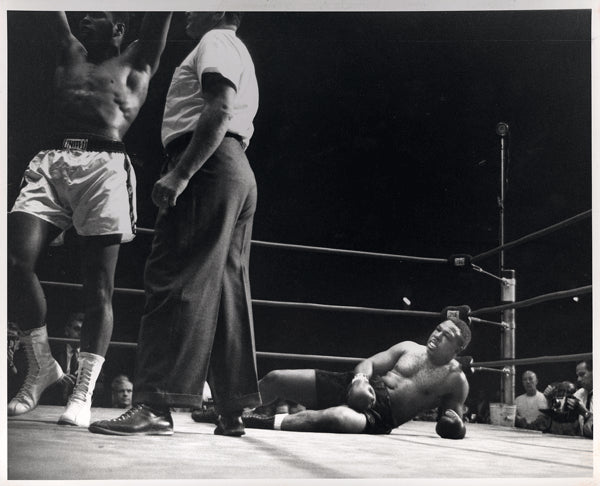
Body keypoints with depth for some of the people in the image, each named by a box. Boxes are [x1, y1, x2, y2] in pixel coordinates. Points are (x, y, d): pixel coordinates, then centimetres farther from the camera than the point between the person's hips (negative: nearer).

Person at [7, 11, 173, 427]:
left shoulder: (136, 62, 20)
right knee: (15, 260, -14)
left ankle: (84, 393, -10)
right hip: (51, 164, 4)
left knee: (98, 284, -8)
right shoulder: (70, 53, 29)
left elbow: (158, 17, 16)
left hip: (105, 169, -3)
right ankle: (42, 364, 2)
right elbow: (57, 16, 34)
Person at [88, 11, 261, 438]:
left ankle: (155, 406, -22)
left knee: (175, 279, -16)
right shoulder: (240, 56, 31)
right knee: (226, 290, 6)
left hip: (209, 164, -10)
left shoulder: (216, 42, 1)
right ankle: (232, 412, 6)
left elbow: (220, 110, -16)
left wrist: (180, 173, -24)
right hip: (240, 173, 10)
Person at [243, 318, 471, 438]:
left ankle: (263, 422, -37)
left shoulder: (456, 381, 6)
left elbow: (451, 428, 12)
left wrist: (455, 424, -13)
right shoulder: (410, 348, 14)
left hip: (381, 413, -5)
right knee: (274, 378, -3)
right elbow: (368, 363, 9)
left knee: (339, 417, -43)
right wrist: (360, 380, -14)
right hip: (358, 389, 5)